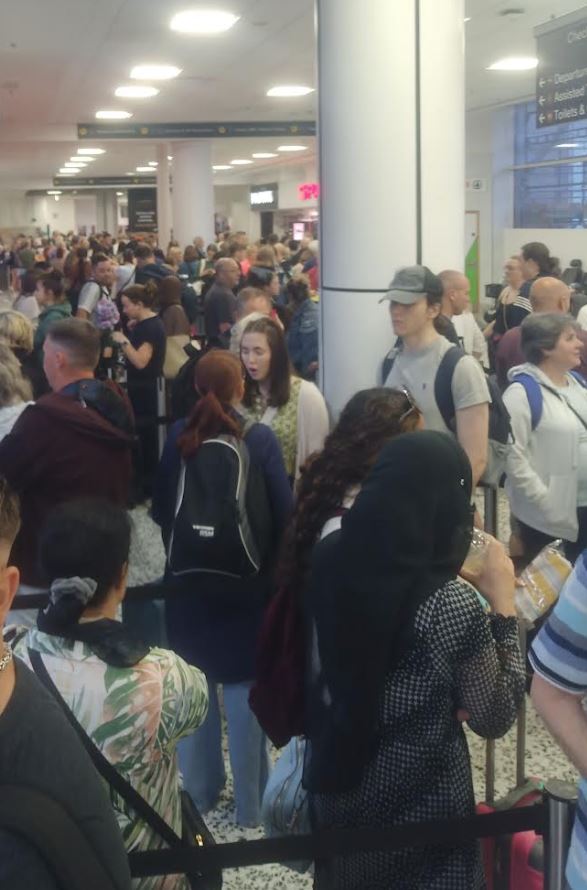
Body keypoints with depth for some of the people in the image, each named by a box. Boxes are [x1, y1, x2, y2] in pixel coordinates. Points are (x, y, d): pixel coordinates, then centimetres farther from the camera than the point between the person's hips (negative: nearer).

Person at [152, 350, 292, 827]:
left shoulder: (178, 436, -4)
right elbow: (284, 510, -11)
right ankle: (251, 801, 12)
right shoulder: (259, 437, -11)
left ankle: (198, 791, 24)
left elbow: (162, 506, 2)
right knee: (245, 687, 5)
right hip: (247, 579, -2)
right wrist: (278, 565, 4)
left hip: (188, 579, 2)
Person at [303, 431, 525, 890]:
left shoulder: (326, 561, -12)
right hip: (421, 808, -4)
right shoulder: (452, 604, -27)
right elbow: (495, 718, -13)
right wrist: (504, 606, -9)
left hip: (336, 791, 5)